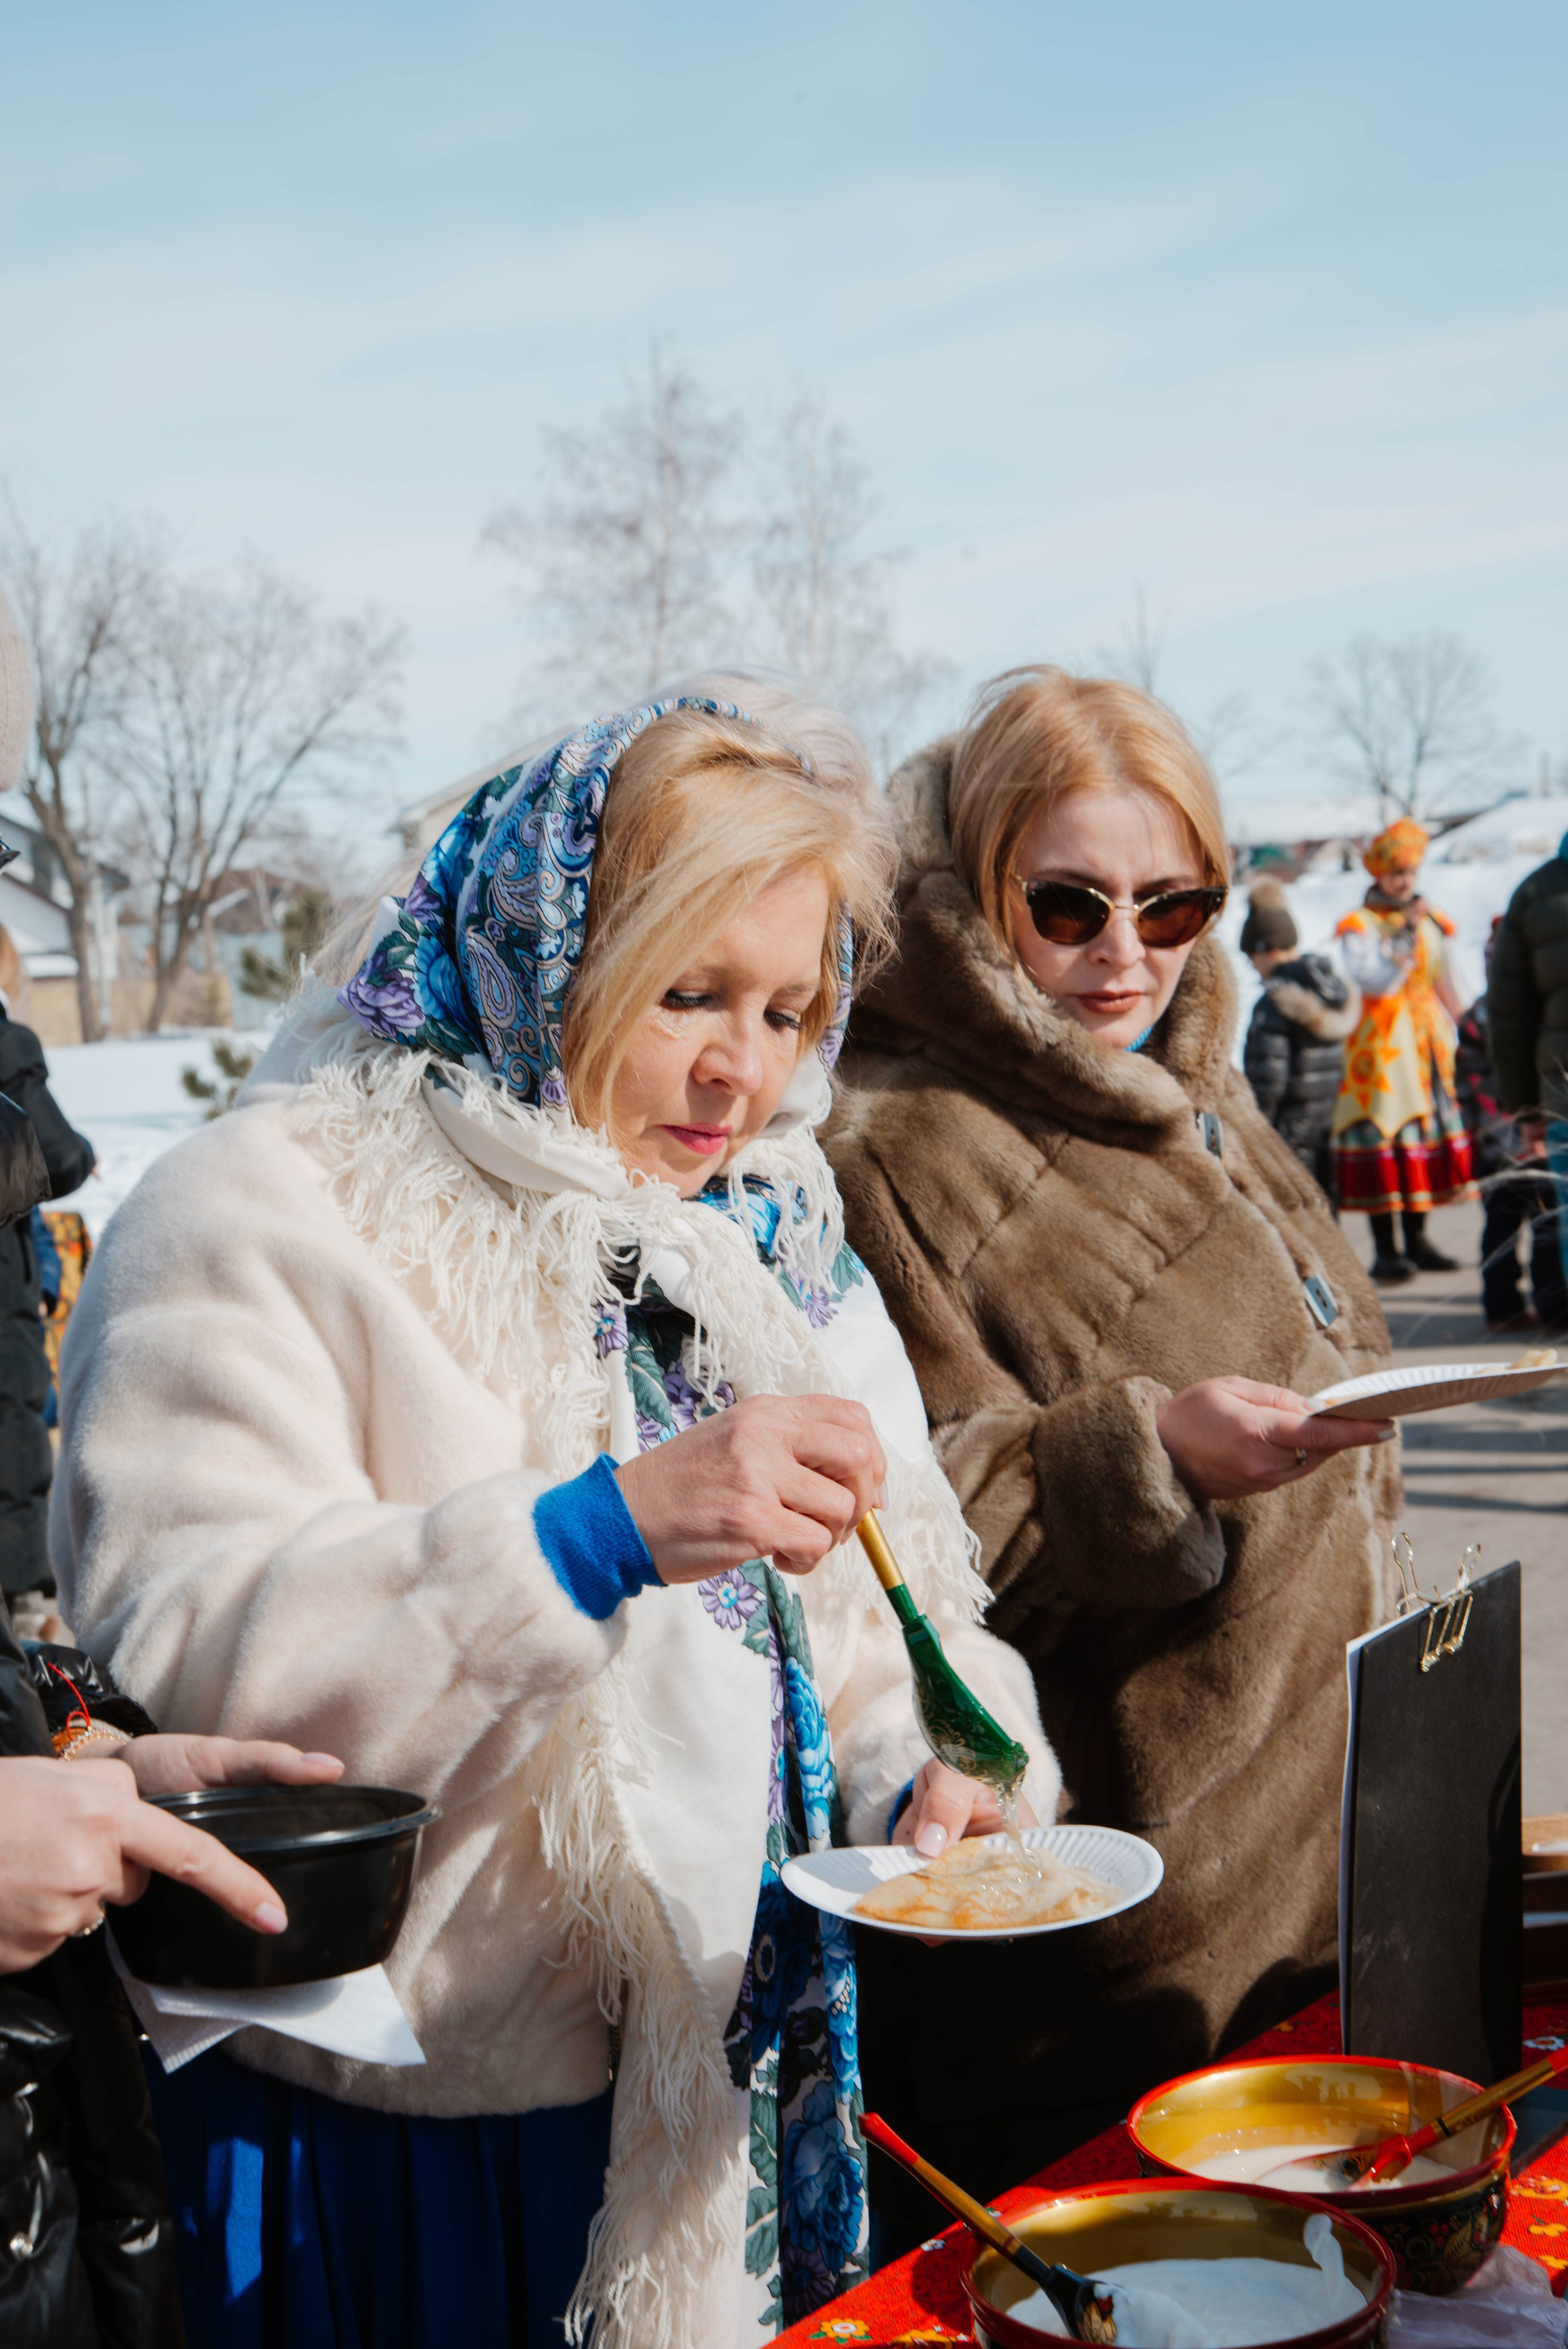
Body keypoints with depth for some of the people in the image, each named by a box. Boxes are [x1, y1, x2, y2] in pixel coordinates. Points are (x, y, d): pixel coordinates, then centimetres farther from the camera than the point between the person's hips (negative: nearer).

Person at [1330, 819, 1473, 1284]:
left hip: (1429, 1041, 6)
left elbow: (1447, 986, 19)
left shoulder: (1431, 922, 14)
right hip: (1381, 1041, -6)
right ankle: (1385, 1250, -5)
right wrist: (1405, 936, -20)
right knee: (1382, 1136, -9)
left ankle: (1416, 1240, 15)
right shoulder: (1358, 926, -3)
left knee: (1431, 1125, 5)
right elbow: (1373, 981, -17)